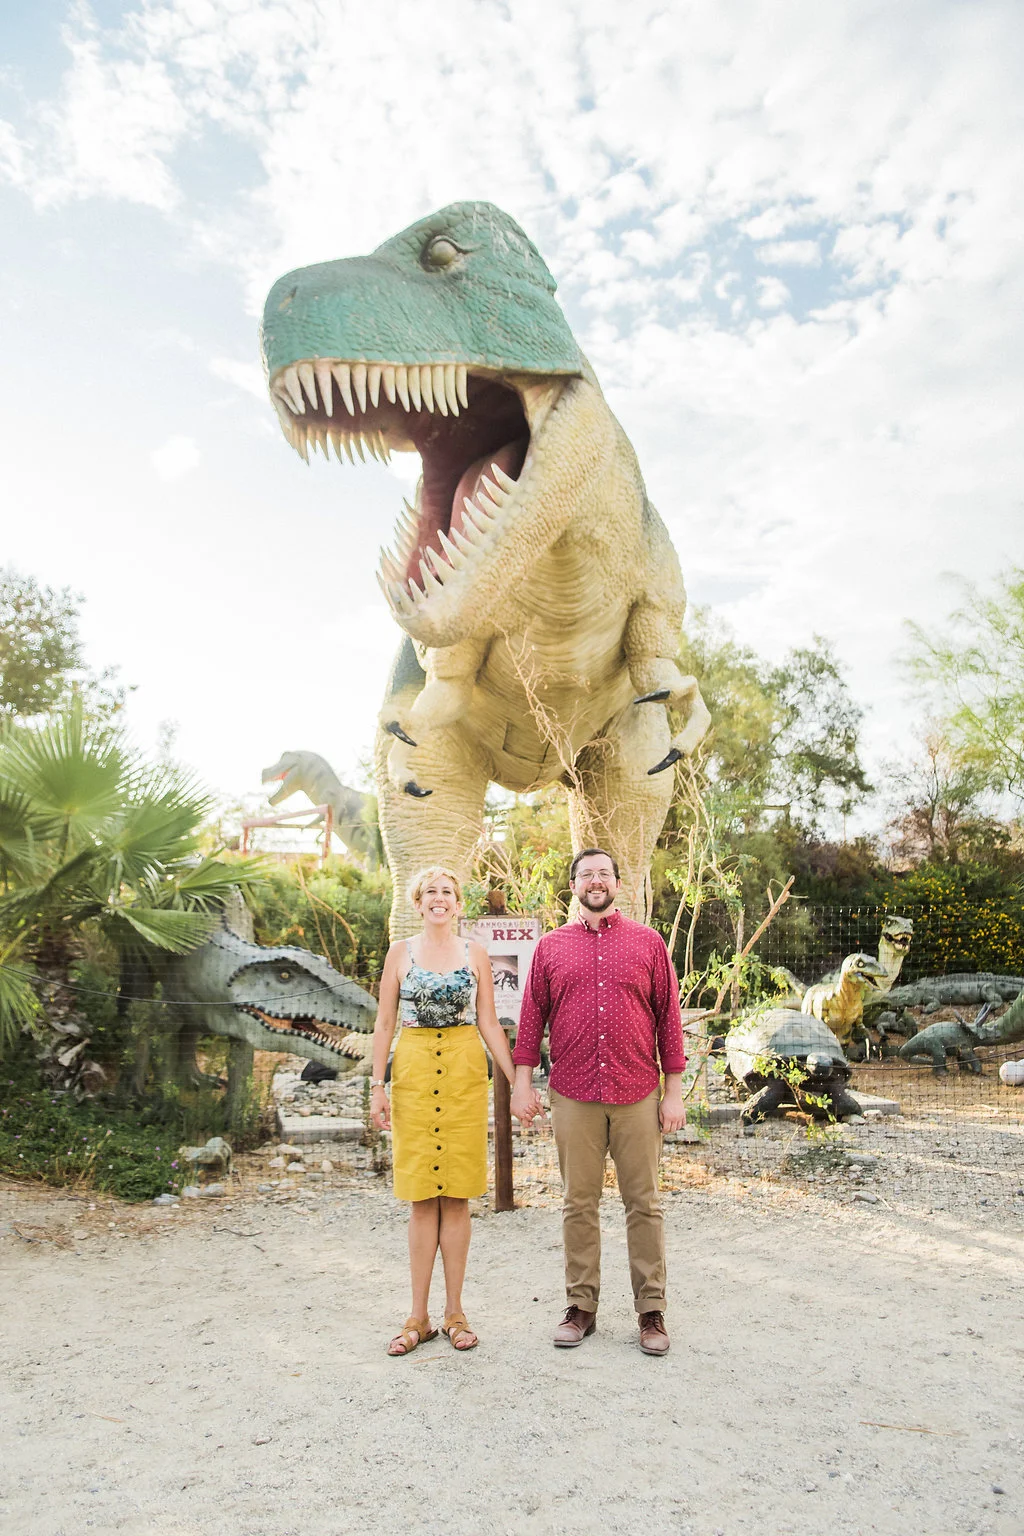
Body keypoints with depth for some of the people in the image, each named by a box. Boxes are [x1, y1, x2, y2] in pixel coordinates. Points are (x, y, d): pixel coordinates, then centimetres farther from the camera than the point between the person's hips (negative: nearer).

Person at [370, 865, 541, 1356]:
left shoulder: (475, 953, 6)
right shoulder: (401, 951, 4)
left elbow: (489, 1024, 6)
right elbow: (385, 1023, 4)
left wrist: (517, 1083, 2)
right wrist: (376, 1086, -2)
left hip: (464, 1072, 1)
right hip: (413, 1071, 0)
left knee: (457, 1195, 4)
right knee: (422, 1196, 3)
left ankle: (454, 1312, 17)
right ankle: (419, 1316, 14)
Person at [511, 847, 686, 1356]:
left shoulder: (648, 943, 5)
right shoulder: (550, 947, 7)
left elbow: (668, 1018, 5)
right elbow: (532, 1015, 9)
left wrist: (673, 1091, 2)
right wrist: (522, 1081, 2)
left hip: (638, 1097, 0)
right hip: (573, 1098, 1)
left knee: (644, 1204, 7)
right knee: (578, 1205, 9)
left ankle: (651, 1310, 19)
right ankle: (581, 1307, 22)